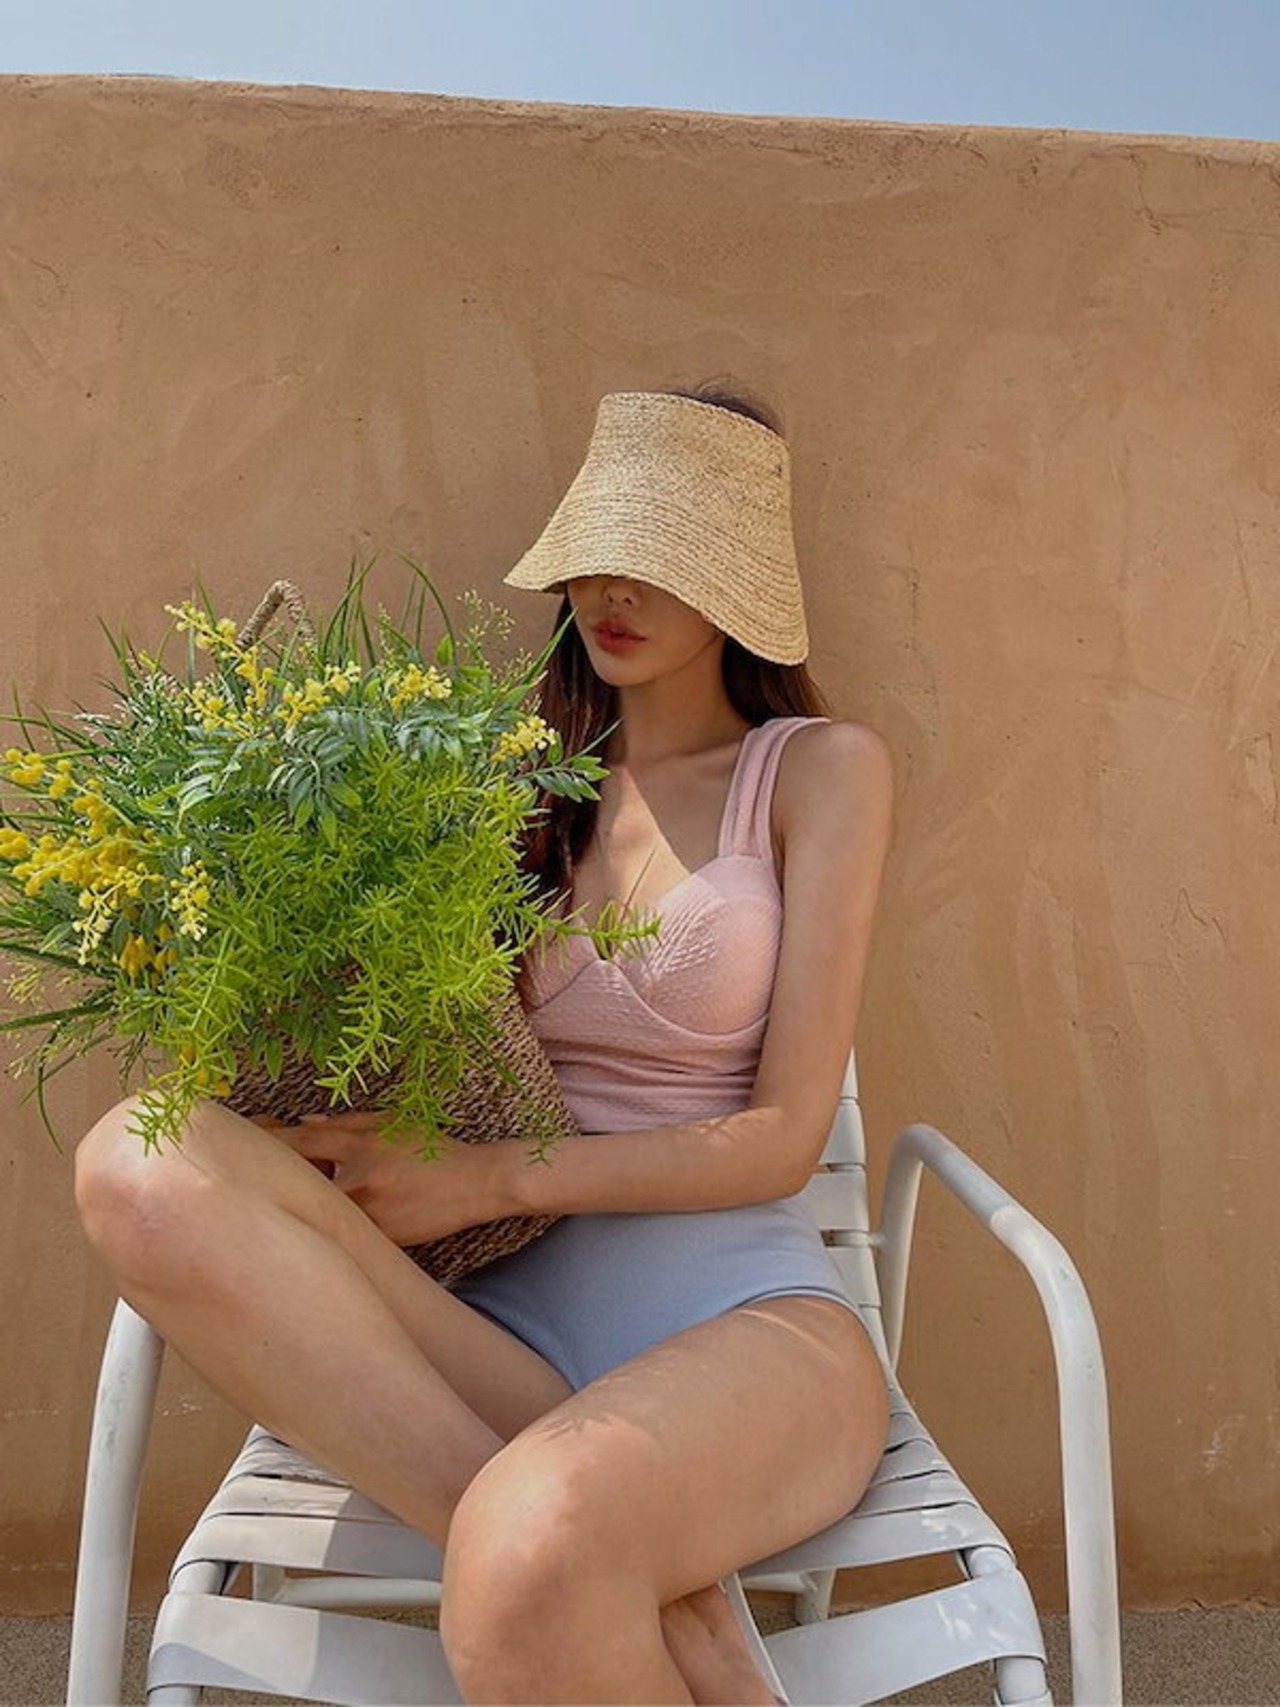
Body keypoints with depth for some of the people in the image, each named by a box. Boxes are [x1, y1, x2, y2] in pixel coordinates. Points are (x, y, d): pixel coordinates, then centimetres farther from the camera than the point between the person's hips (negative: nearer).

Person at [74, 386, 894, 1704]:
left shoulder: (818, 767, 4)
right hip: (512, 1320, 6)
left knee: (534, 1548, -41)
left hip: (747, 1322, -5)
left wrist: (491, 1179, -14)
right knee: (148, 1169, -25)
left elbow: (784, 1134, -3)